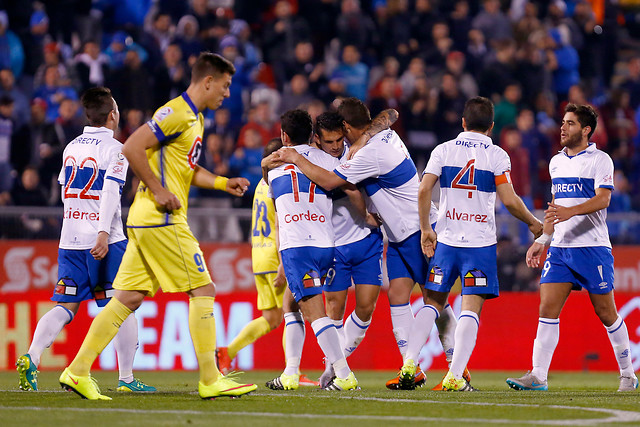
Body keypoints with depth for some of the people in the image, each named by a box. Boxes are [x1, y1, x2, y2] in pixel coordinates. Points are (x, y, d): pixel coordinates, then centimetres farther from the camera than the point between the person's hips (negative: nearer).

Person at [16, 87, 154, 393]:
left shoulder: (72, 147, 15)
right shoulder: (115, 149, -6)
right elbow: (110, 191, -18)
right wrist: (103, 233, -25)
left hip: (69, 241, 6)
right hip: (103, 242, -6)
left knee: (65, 307, 4)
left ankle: (31, 358, -17)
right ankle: (126, 378, 4)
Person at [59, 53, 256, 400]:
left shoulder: (194, 118, 19)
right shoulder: (176, 113, -13)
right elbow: (131, 149, -20)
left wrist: (223, 183, 17)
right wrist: (159, 191, -18)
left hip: (145, 221, 10)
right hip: (161, 219, -10)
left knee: (129, 297, 7)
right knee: (203, 290, -6)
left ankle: (78, 370, 5)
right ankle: (210, 380, -4)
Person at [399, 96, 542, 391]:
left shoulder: (443, 150, 5)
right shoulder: (497, 156, -2)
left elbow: (423, 191, -3)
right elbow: (509, 200, -9)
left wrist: (426, 229, 7)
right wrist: (533, 223, 7)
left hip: (446, 241, 2)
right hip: (480, 244, -2)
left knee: (433, 302, 12)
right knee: (471, 309, -2)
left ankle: (409, 363, -2)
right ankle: (455, 376, -12)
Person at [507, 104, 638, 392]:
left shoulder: (599, 160, -4)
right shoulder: (556, 162, 16)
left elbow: (603, 199, -18)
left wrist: (571, 211, -33)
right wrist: (541, 241, 19)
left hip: (593, 247, -5)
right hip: (559, 248, 5)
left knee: (606, 312, 0)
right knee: (547, 308, -8)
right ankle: (538, 376, -11)